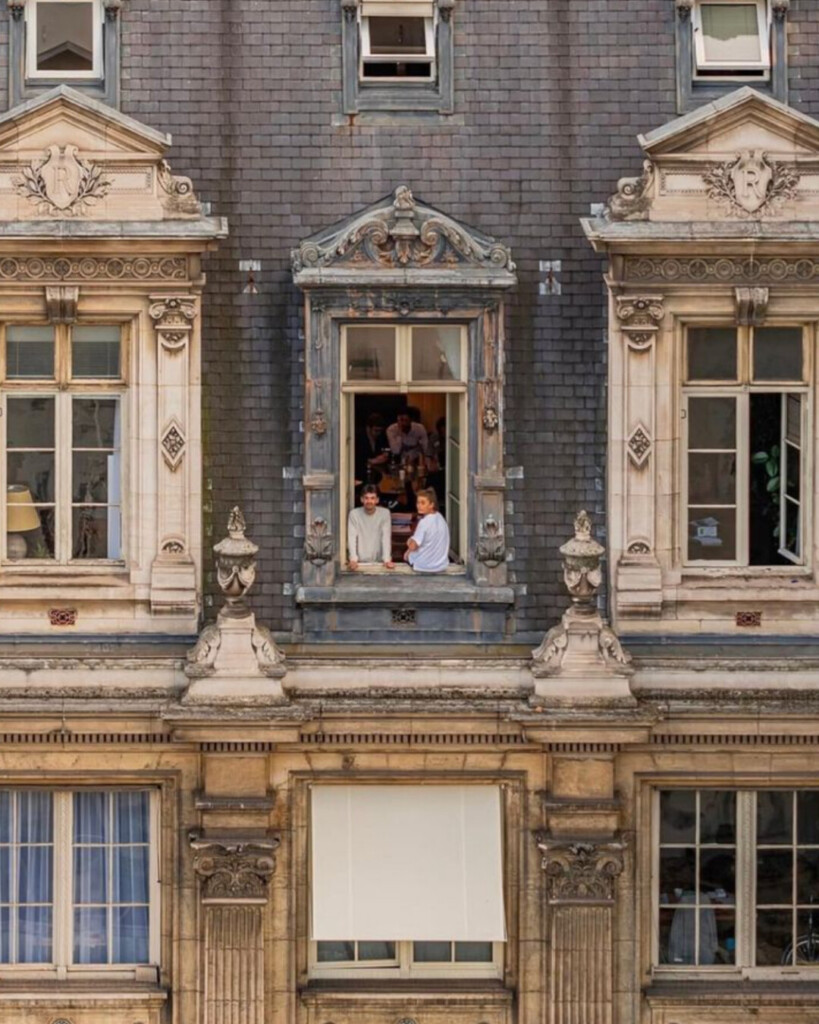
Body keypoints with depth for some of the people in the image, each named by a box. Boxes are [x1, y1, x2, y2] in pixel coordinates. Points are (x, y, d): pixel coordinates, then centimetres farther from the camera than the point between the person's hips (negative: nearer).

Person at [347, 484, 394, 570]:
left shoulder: (384, 513, -3)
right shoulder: (354, 514, -4)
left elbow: (386, 538, -10)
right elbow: (352, 538, -10)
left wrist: (387, 560, -22)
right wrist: (353, 560, -23)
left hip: (378, 561, 0)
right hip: (360, 562, 0)